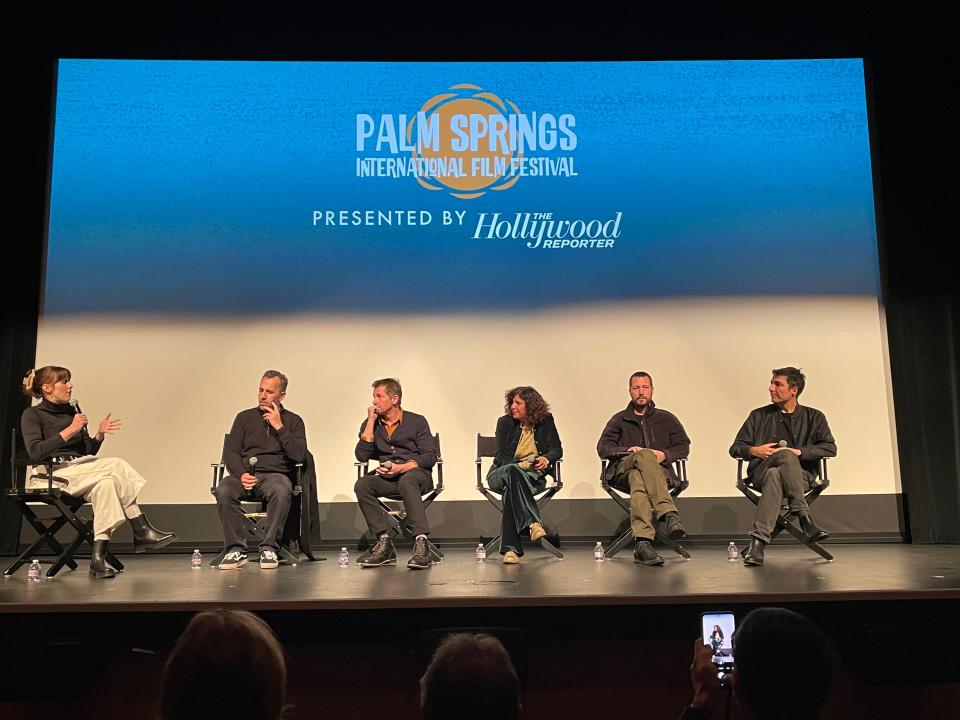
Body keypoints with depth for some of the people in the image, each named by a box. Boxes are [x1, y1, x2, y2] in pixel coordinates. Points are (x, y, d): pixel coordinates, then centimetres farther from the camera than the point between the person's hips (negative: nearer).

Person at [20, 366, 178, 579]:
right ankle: (142, 531, -25)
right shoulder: (32, 415, 0)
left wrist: (99, 434, -2)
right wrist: (70, 430, -19)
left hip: (78, 470, 6)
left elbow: (88, 452, 17)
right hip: (51, 474, -6)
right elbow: (35, 452, -17)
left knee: (106, 483, -29)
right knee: (117, 465, -26)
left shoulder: (73, 410, 17)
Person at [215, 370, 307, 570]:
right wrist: (241, 474, -11)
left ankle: (269, 548, -26)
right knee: (224, 490, -31)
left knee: (281, 491, -37)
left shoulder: (293, 421, 12)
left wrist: (279, 427, -5)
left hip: (276, 474, -2)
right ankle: (236, 550, -23)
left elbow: (300, 455, -2)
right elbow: (230, 452, 8)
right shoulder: (245, 417, 17)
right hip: (245, 475, 2)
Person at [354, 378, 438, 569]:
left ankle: (421, 543, -44)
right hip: (387, 478, 4)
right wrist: (371, 422, -3)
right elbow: (362, 456, -1)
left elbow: (430, 457, -4)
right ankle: (384, 543, -28)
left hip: (416, 474, -3)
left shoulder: (417, 421, 4)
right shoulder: (371, 424, 13)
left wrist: (401, 468, -18)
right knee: (362, 485, -27)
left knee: (406, 481, -38)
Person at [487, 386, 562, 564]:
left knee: (511, 489, -36)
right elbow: (502, 456, -3)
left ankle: (510, 548, -44)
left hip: (534, 476, 0)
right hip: (501, 474, 0)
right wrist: (519, 465, -24)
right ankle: (534, 522, -51)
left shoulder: (546, 421, 7)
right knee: (513, 471, -39)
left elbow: (557, 449, 5)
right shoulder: (505, 422, 5)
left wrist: (547, 458, -19)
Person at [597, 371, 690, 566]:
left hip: (660, 471, 1)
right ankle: (668, 514, -55)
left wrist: (665, 454, -5)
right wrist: (627, 451, -9)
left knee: (638, 478, -39)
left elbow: (683, 446, 16)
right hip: (623, 470, -1)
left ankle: (643, 542, -57)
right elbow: (602, 447, 11)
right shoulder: (619, 420, 24)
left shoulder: (666, 418, 25)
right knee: (645, 456, -39)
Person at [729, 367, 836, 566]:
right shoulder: (759, 416, 19)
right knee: (785, 456, -35)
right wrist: (754, 450, -6)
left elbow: (830, 448, 2)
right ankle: (804, 516, -39)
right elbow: (735, 448, 16)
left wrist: (799, 451, -12)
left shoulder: (814, 417, 17)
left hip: (801, 475, 0)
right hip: (761, 472, 1)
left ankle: (758, 540, -46)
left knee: (774, 476, -38)